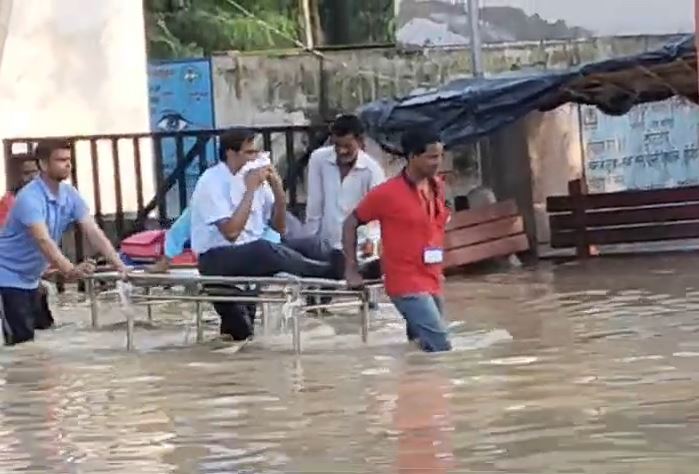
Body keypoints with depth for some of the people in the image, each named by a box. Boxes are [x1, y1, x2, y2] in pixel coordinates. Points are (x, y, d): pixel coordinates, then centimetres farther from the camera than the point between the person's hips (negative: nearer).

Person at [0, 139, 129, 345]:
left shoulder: (70, 195, -3)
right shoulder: (30, 198, -27)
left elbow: (94, 232, -8)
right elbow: (43, 241, -40)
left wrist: (119, 266, -20)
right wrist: (69, 271, -55)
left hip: (31, 278, 8)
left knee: (37, 338, 8)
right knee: (22, 340, -15)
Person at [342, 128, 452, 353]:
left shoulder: (438, 187, 7)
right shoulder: (387, 193, -12)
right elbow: (350, 224, -3)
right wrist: (352, 270, -6)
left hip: (432, 284, 7)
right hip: (407, 286, -7)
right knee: (442, 349, -17)